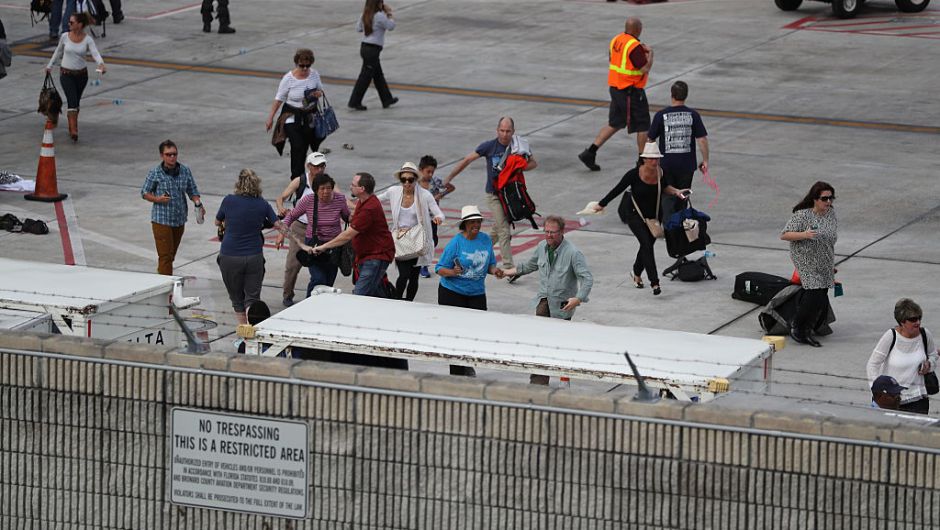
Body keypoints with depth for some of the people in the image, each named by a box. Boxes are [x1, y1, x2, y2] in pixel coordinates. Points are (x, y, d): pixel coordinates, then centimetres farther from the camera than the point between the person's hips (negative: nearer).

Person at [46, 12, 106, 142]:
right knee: (72, 101, -16)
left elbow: (95, 53, -24)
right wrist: (50, 65, 17)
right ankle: (74, 131, -21)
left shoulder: (88, 40, -10)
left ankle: (71, 128, 33)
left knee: (76, 102, 14)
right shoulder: (65, 37, -6)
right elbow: (58, 52, 10)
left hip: (81, 74, 1)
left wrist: (101, 64, -43)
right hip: (66, 74, -1)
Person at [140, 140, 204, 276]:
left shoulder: (185, 171, 1)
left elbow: (192, 191, 8)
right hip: (161, 220, -4)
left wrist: (198, 203, -12)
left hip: (179, 219, 4)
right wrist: (158, 199, -19)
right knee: (165, 256, -10)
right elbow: (144, 193, 0)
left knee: (171, 254, 16)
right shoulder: (155, 173, -8)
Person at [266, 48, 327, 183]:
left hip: (310, 117, 4)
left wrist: (319, 94, -11)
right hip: (292, 118, -4)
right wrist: (270, 118, -7)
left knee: (305, 147, 9)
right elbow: (278, 99, -7)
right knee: (297, 147, -13)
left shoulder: (314, 74, -3)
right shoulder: (288, 79, -14)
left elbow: (321, 90, 14)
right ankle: (296, 177, -6)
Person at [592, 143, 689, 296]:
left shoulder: (660, 173, -9)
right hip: (635, 216, -5)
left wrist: (676, 192, -3)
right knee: (647, 244, -20)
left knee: (647, 246, 14)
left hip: (654, 215, 5)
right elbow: (617, 190, -10)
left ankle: (637, 274, 41)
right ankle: (654, 282, -24)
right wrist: (601, 204, -3)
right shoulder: (634, 174, -21)